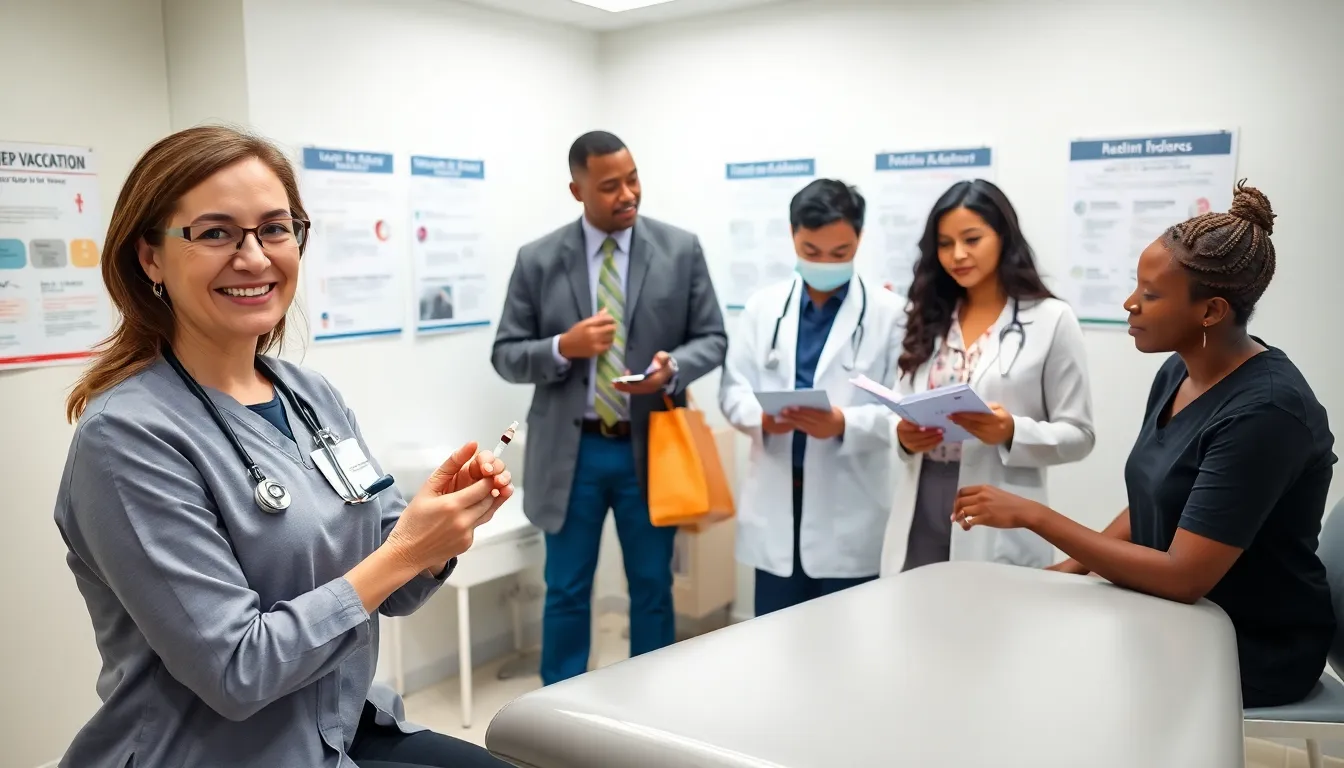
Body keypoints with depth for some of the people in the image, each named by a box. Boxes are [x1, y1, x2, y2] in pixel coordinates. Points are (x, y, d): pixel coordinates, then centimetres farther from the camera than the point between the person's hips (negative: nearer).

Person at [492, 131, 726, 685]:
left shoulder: (681, 249, 0)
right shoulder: (538, 260, -1)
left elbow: (713, 339, 3)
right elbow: (506, 355, 1)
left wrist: (673, 367, -19)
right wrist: (562, 347, -19)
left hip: (651, 448, 1)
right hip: (570, 452, 0)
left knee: (653, 589, 13)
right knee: (566, 592, 10)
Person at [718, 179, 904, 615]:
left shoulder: (889, 312, -4)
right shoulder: (762, 307, 7)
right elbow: (733, 388, 5)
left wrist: (845, 424, -26)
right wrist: (762, 416, -17)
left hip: (850, 510, -3)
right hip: (777, 501, 3)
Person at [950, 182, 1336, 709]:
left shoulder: (1264, 411, -26)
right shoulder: (1178, 373, 0)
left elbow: (1184, 576, -28)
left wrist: (1033, 515, -26)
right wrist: (1068, 570, -5)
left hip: (1253, 647, -7)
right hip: (1175, 614, 7)